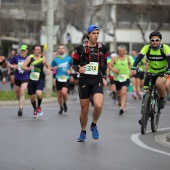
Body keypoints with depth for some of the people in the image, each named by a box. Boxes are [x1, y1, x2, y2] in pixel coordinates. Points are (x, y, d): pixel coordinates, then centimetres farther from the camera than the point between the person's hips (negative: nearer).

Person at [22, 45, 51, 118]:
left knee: (39, 93, -24)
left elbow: (48, 66, 16)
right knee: (32, 97, 7)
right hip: (31, 79, 1)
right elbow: (23, 67, -9)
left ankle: (39, 106, 5)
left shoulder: (43, 58, 1)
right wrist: (28, 68, -29)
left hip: (40, 79, -1)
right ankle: (35, 110, 35)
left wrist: (48, 70, -6)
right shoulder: (30, 58, -3)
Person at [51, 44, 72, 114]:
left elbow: (72, 64, 18)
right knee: (59, 95, 7)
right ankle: (61, 107, 29)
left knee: (64, 92, -21)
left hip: (66, 78, -2)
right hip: (58, 79, 2)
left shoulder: (69, 58, 0)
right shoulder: (55, 59, 0)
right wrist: (54, 68, -11)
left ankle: (64, 103, 8)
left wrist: (69, 70, 2)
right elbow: (51, 67, 11)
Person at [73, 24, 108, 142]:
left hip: (97, 80, 1)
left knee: (98, 105, -22)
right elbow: (74, 64, 5)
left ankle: (94, 125, 7)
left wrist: (104, 77, 8)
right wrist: (78, 69, -16)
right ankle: (83, 133, 26)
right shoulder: (81, 48, -3)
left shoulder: (102, 48, 3)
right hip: (84, 80, 0)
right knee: (84, 109, 4)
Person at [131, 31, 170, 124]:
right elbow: (139, 57, -24)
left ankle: (162, 99, -5)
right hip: (151, 72, 3)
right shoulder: (147, 48, -12)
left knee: (159, 83, -34)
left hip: (162, 72, -3)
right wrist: (134, 68, -41)